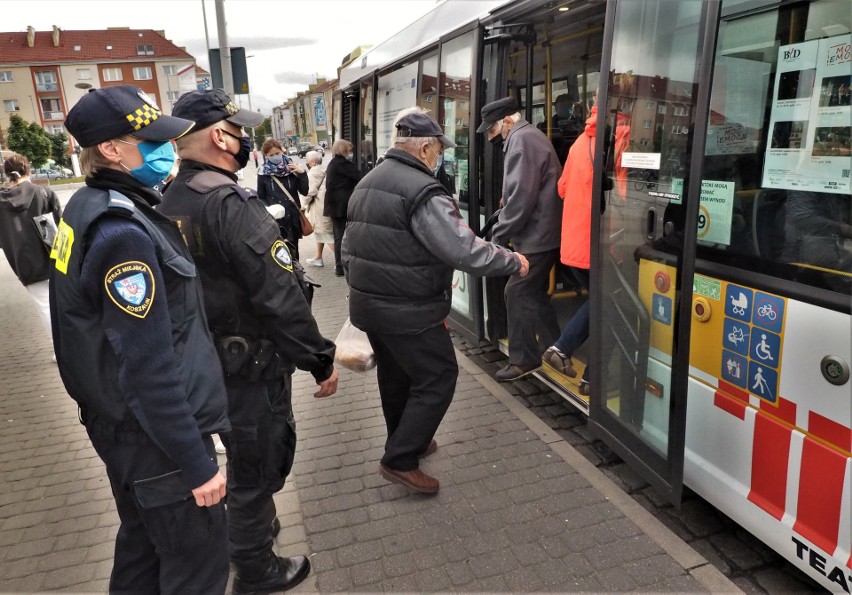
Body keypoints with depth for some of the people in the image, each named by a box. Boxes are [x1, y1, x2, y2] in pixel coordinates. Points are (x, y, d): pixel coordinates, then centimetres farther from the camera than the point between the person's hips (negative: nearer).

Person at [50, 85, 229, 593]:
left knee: (142, 546, 26)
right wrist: (196, 464, -21)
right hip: (156, 437, -9)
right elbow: (149, 370, -28)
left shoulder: (89, 208, 4)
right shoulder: (123, 234, -26)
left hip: (119, 424, 9)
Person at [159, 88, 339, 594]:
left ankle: (254, 525, 50)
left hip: (206, 358, 9)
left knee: (244, 452, 27)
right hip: (250, 363, -8)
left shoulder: (169, 202, 3)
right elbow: (280, 297, -28)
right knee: (260, 461, 10)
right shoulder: (233, 205, -24)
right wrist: (322, 360, -18)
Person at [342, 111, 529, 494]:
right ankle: (400, 461, 7)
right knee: (438, 377, 4)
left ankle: (406, 442, 40)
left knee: (395, 375, 22)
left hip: (367, 304, 9)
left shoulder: (366, 184, 12)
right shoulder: (422, 191, -19)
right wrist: (513, 262, -10)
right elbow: (463, 250, -24)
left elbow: (349, 249, 18)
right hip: (408, 312, -9)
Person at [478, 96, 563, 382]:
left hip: (536, 236, -11)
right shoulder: (530, 136, 18)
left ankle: (523, 360, 8)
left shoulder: (521, 139, -15)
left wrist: (498, 237, -18)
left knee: (518, 293, -3)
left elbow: (521, 196, -23)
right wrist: (506, 202, 8)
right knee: (534, 294, 17)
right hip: (542, 234, 11)